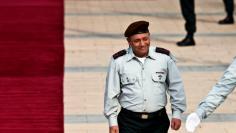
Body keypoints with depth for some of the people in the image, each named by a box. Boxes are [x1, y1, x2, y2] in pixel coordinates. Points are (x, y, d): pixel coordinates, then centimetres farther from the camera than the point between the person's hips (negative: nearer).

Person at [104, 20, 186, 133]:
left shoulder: (164, 57, -2)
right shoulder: (118, 61, -5)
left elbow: (176, 87, 7)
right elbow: (111, 93, 1)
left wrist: (177, 113, 6)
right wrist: (112, 121, 0)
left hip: (158, 121, 1)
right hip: (129, 122, -1)